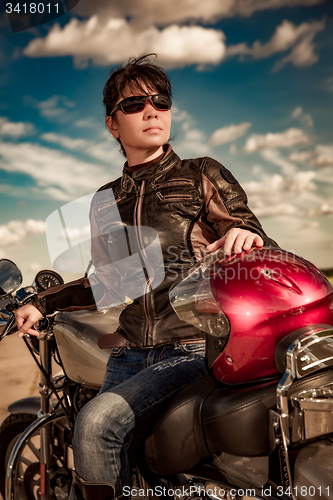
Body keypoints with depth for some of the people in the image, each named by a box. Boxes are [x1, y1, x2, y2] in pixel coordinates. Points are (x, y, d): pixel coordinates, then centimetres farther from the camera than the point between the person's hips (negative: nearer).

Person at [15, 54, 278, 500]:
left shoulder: (202, 175, 5)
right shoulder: (106, 201, 17)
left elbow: (258, 250, 0)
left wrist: (246, 236, -24)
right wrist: (41, 303, 18)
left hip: (193, 348, -4)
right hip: (130, 354, 5)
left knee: (97, 422, -26)